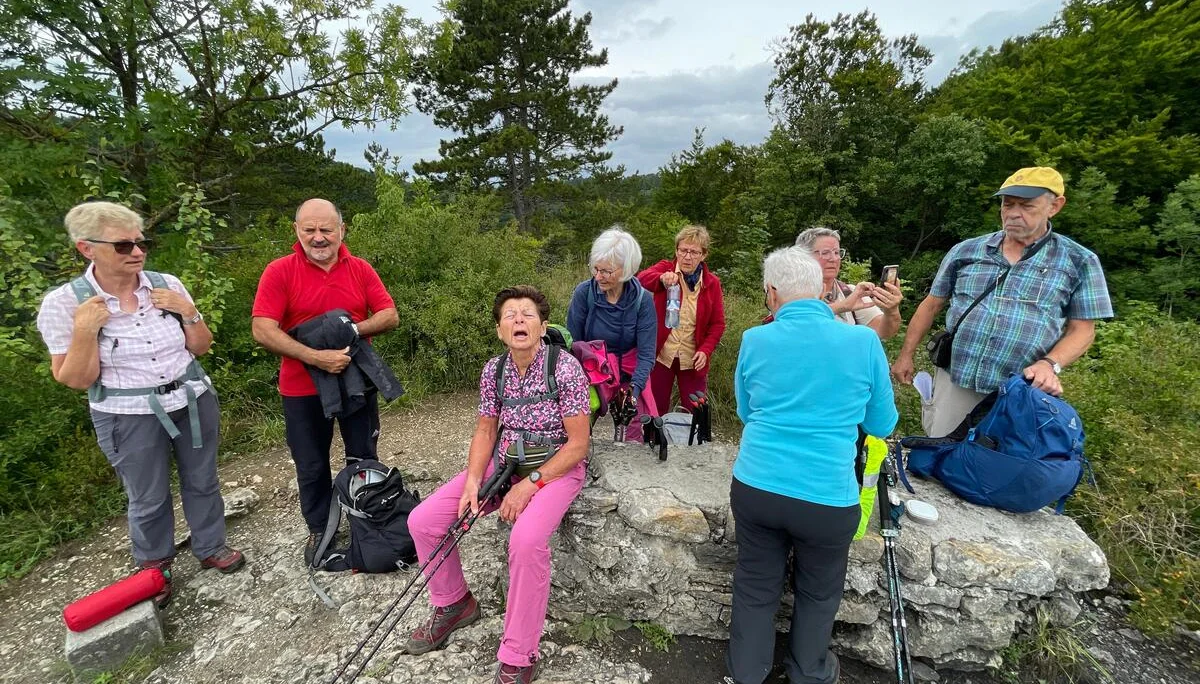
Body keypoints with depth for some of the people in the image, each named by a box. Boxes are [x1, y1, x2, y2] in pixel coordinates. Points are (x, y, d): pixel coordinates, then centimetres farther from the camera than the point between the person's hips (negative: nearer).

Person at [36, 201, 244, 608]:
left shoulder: (167, 285, -5)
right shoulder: (63, 302, -12)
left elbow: (201, 348, 2)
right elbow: (75, 381, -10)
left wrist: (189, 312, -15)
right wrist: (85, 330, -22)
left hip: (194, 402, 3)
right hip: (131, 418, -2)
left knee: (202, 481, 17)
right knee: (148, 500, 13)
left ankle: (211, 547, 38)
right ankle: (153, 568, 39)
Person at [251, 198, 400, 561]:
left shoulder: (361, 269, 0)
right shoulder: (279, 271, -7)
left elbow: (390, 316, -4)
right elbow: (262, 329, -15)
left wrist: (352, 329, -21)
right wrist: (315, 357, -25)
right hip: (303, 389, -1)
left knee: (364, 459, 15)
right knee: (312, 467, 14)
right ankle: (318, 529, 37)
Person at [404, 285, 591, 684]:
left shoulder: (566, 368, -18)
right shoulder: (493, 371, -3)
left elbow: (577, 445, -16)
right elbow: (485, 432, 5)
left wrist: (529, 485, -21)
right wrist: (472, 480, -11)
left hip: (556, 468, -5)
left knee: (526, 540, -34)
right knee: (422, 521, -5)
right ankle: (453, 604, 22)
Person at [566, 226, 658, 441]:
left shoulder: (642, 299, -14)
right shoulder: (584, 292, -14)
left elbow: (646, 353, -15)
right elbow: (572, 343, -7)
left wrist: (634, 390, -28)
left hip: (629, 374, 0)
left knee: (641, 436, 1)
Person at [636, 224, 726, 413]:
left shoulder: (712, 282, 1)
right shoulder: (665, 268, -3)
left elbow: (718, 323, 3)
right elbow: (641, 279, -25)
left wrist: (706, 350, -12)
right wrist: (661, 278, -46)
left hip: (693, 359, 1)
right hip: (660, 355, -1)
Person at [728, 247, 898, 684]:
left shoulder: (754, 340, -4)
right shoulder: (864, 341, -7)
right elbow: (882, 424, 6)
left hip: (755, 488, 1)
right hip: (827, 498, -1)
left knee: (755, 586, 21)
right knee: (818, 592, 25)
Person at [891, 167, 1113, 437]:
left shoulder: (1078, 261, 3)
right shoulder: (964, 251, 6)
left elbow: (1082, 329, 4)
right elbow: (931, 305, 11)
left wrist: (1050, 364, -15)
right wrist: (906, 355, 9)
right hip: (954, 382, 1)